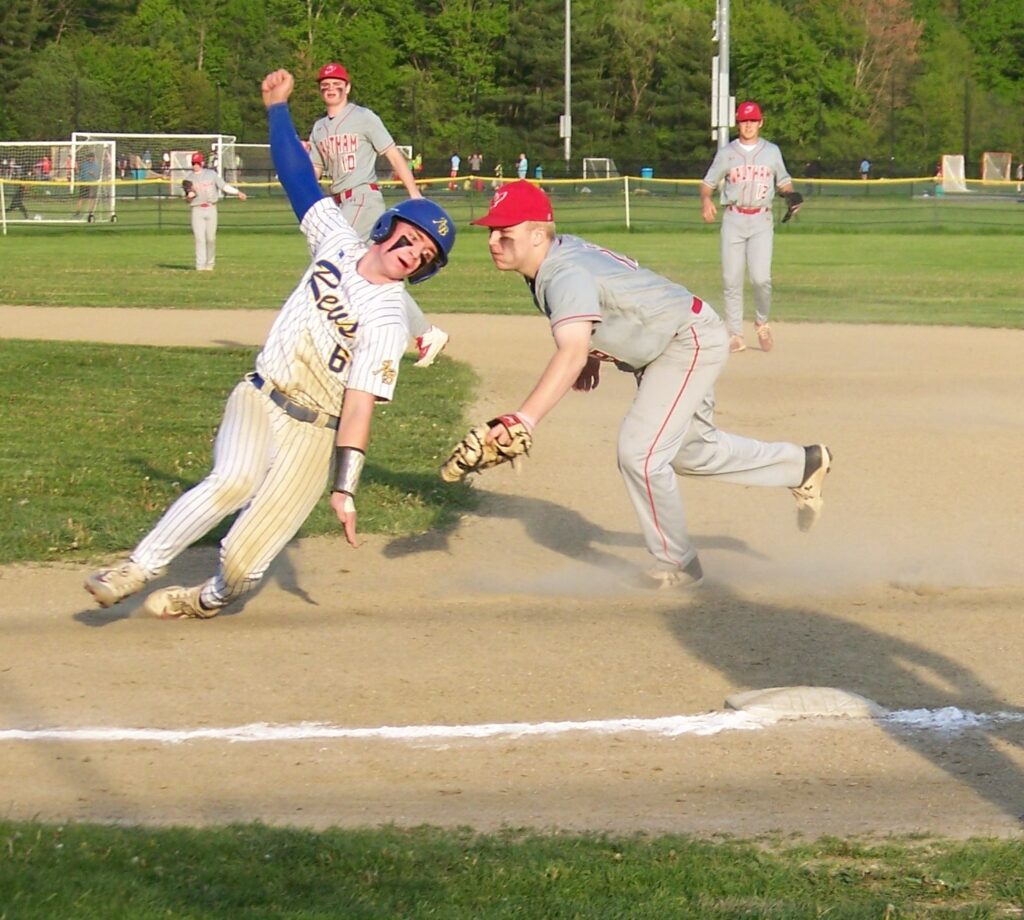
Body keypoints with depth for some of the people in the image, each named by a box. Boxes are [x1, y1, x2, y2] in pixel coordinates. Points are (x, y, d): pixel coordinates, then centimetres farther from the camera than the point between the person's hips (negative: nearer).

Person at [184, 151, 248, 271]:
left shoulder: (211, 174, 9)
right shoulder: (190, 179, 10)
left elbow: (224, 186, 6)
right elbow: (187, 199, 7)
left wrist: (238, 192, -2)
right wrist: (191, 193, -15)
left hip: (211, 208, 0)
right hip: (197, 210, 0)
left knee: (211, 238, -3)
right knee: (199, 237, -8)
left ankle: (209, 264, 9)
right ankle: (200, 265, -9)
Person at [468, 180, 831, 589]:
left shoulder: (566, 276, -34)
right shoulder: (564, 250, -5)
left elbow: (571, 355, -51)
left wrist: (523, 420, -61)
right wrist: (593, 355, 5)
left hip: (692, 339, -11)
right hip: (660, 351, 11)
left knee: (639, 453, -17)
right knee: (691, 450, 24)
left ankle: (677, 565, 2)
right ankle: (803, 465, 41)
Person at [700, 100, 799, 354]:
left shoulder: (772, 152, 9)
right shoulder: (727, 153, 6)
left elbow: (783, 182, 17)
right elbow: (708, 182, 7)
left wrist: (792, 196, -4)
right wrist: (706, 200, -14)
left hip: (761, 221, -1)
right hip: (733, 219, 1)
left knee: (761, 277, -15)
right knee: (731, 280, -3)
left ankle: (762, 323, 11)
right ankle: (736, 335, 4)